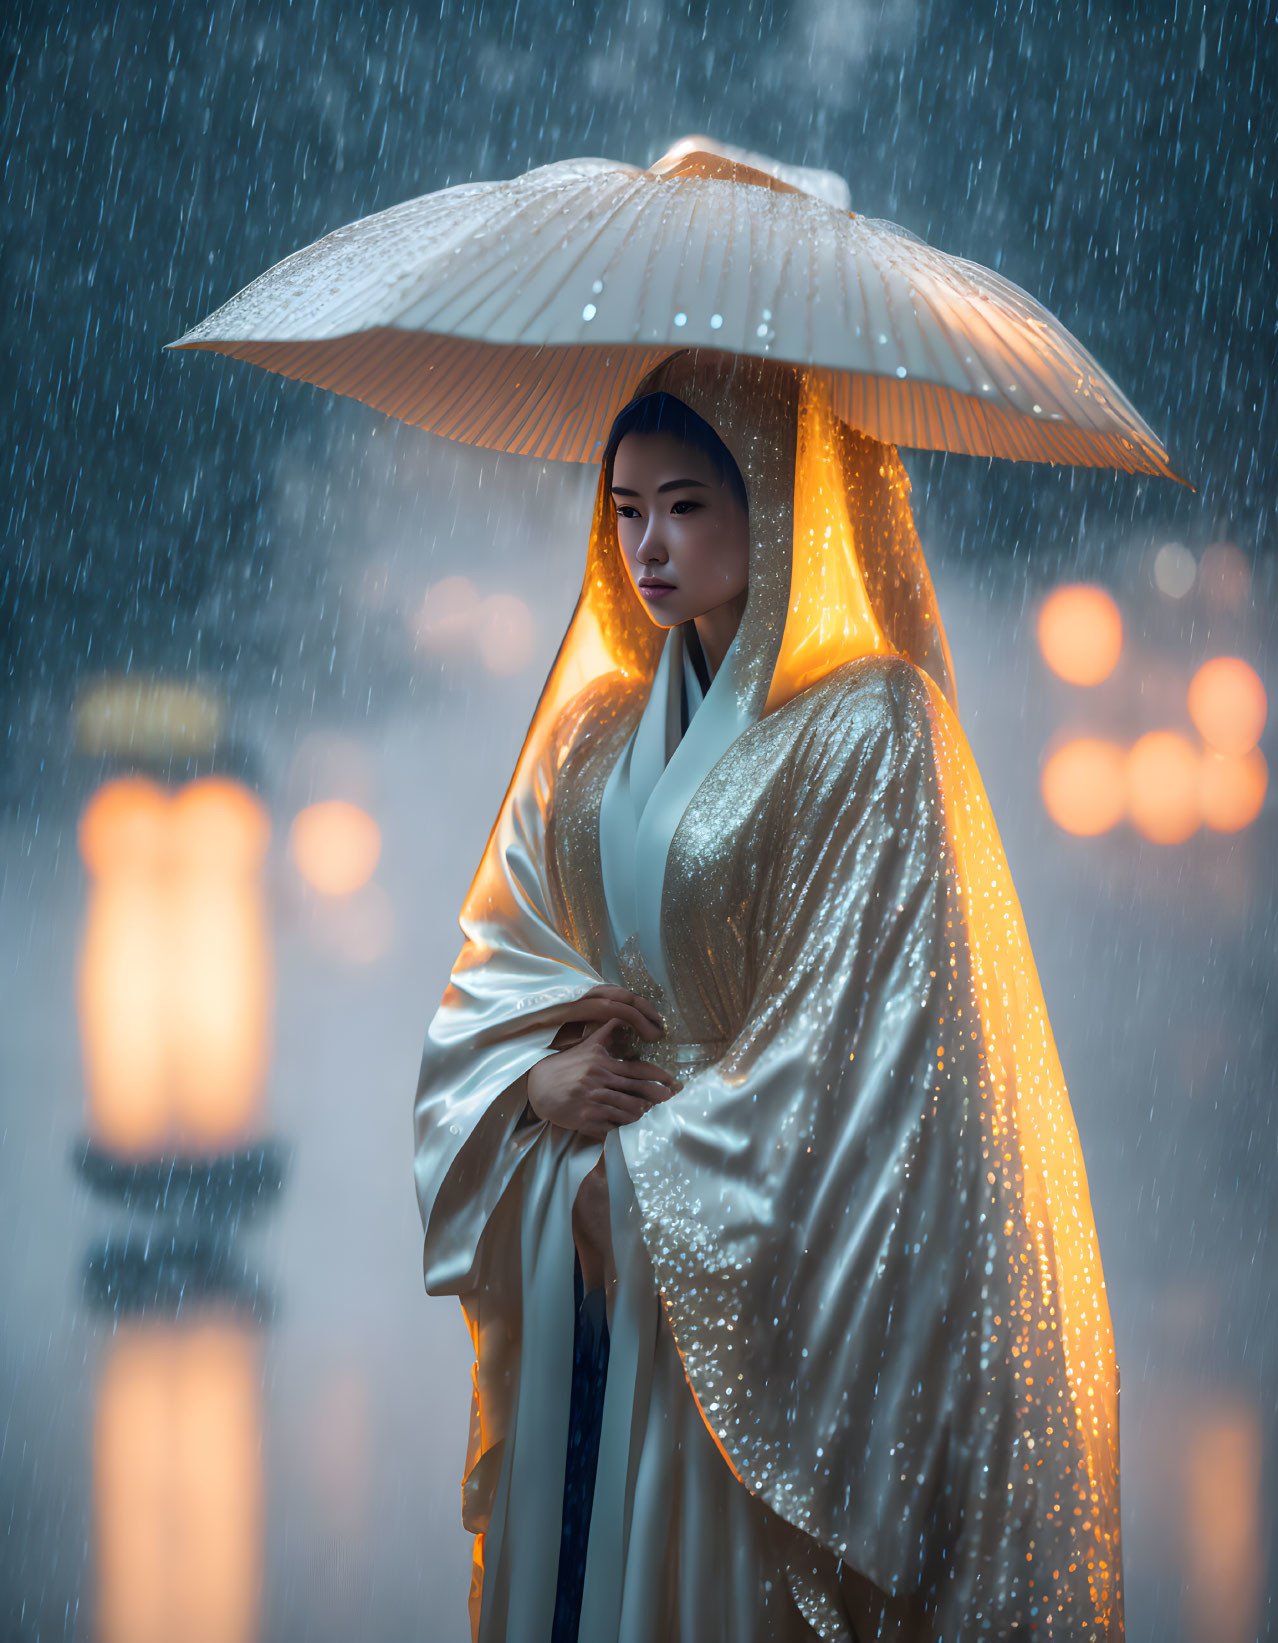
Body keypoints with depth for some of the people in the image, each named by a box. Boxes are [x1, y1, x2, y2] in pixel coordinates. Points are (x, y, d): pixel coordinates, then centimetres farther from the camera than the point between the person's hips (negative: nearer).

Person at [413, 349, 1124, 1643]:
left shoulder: (869, 727, -10)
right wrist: (538, 1078, -8)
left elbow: (857, 1020, -14)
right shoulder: (592, 730, 10)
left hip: (754, 1260, -5)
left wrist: (650, 1152, -9)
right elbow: (493, 954, 13)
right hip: (574, 1245, 6)